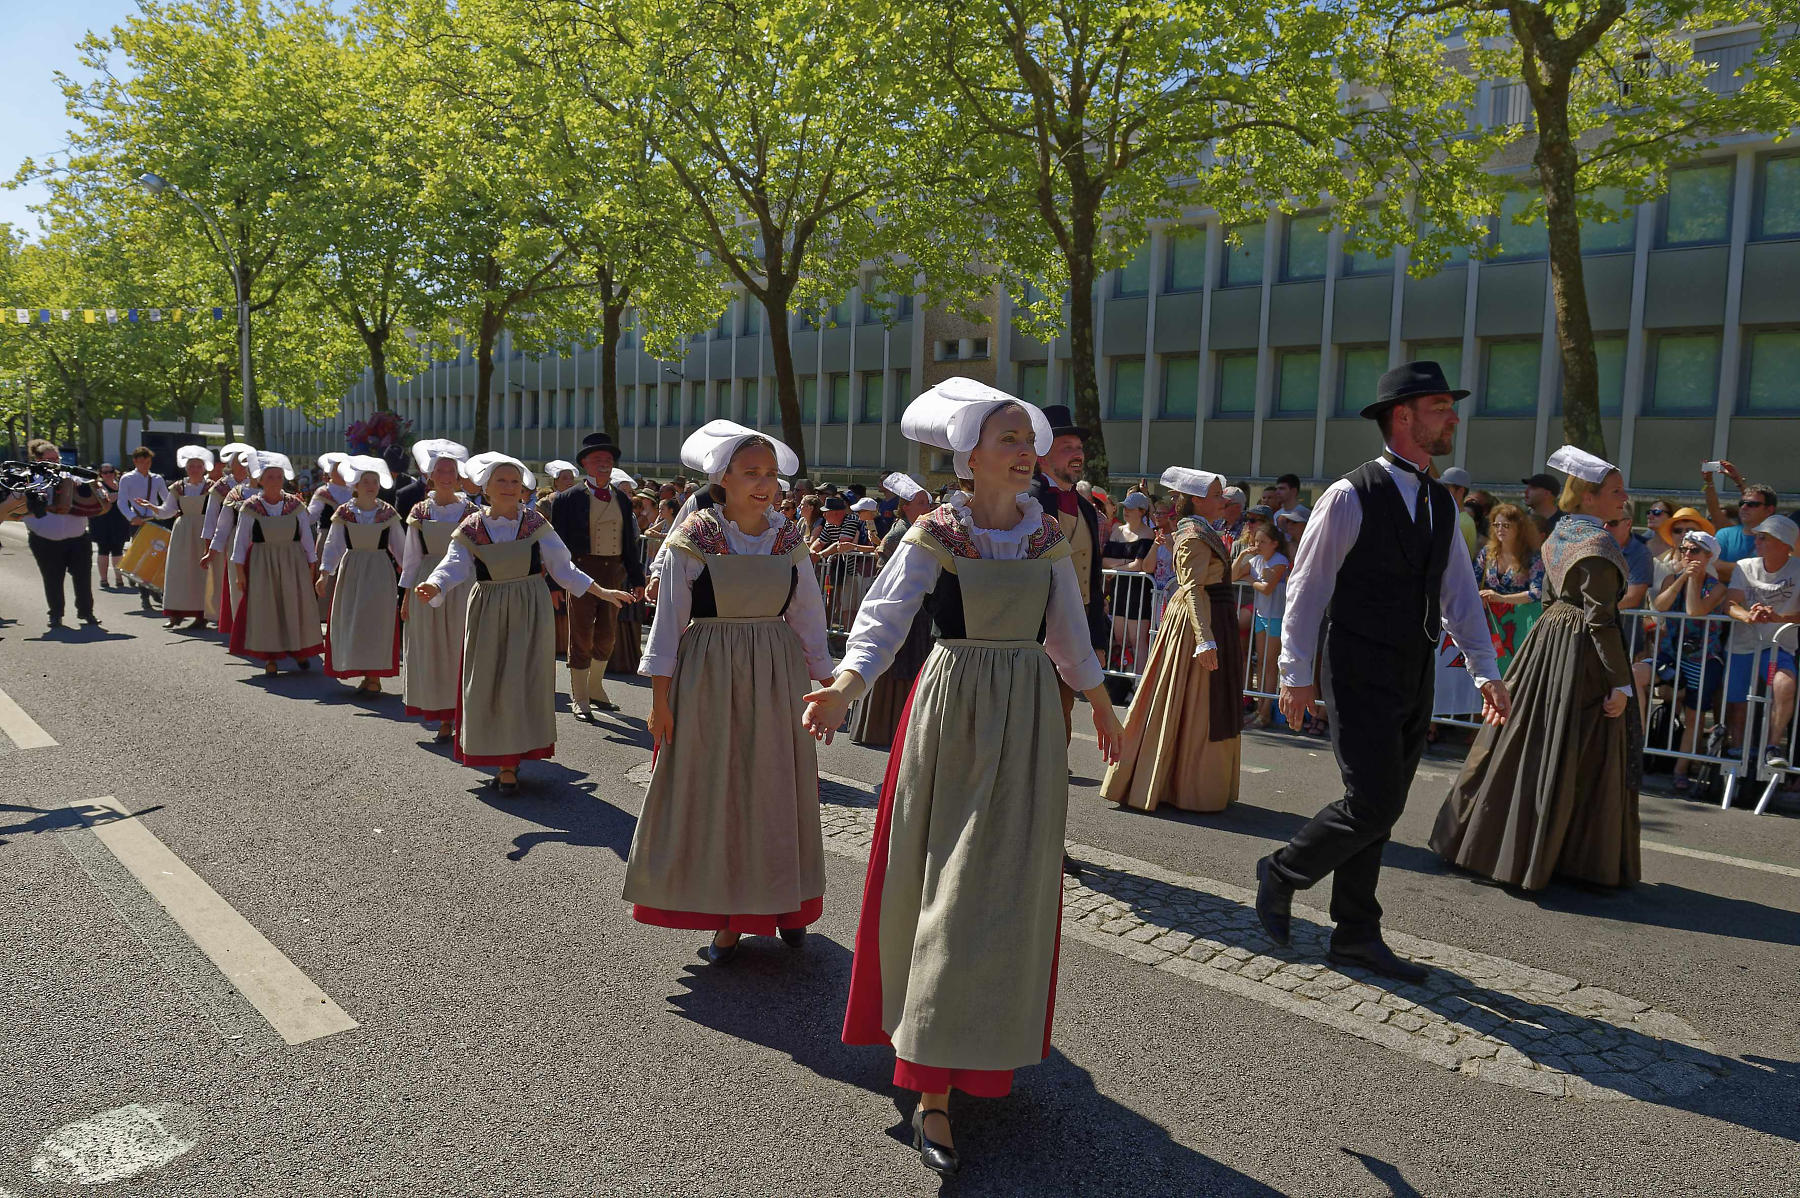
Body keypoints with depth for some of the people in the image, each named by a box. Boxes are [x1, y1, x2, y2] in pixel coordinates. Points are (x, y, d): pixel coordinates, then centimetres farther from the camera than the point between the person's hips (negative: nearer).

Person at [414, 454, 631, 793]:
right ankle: (504, 758, 20)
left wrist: (601, 592, -2)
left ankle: (509, 763, 5)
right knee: (487, 685, 3)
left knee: (521, 682, -5)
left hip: (529, 612, -1)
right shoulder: (471, 528, 0)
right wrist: (433, 586, -33)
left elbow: (563, 567, 3)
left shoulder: (535, 522, 0)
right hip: (488, 612, 1)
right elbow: (453, 567, -11)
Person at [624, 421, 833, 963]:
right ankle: (726, 917, 15)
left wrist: (827, 686, 7)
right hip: (709, 677, -2)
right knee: (713, 793, 4)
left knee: (774, 791, 10)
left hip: (777, 676, 3)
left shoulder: (789, 542, 3)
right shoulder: (692, 540, -6)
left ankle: (783, 903, 27)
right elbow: (669, 618, -4)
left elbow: (808, 618, 8)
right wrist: (660, 694, -8)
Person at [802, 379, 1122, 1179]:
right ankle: (933, 1094, 5)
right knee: (948, 888, -2)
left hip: (1028, 718, 4)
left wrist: (1100, 705, 24)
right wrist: (845, 687, -31)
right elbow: (882, 619, -13)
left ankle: (990, 1045, 31)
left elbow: (1068, 629, 16)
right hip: (954, 714, -4)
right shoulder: (933, 535, -7)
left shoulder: (1048, 535, 6)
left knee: (1011, 886, 9)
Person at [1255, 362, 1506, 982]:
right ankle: (1281, 872, 13)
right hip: (1360, 678, -7)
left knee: (1379, 810, 10)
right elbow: (1307, 587, -9)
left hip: (1413, 682, 7)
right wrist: (1297, 673, -11)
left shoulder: (1440, 503, 13)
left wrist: (1486, 671, 6)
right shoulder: (1351, 497, -10)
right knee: (1374, 803, -10)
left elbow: (1458, 593, 13)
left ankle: (1356, 935, 21)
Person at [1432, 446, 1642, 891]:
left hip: (1547, 638, 8)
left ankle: (1479, 837, 22)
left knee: (1524, 743, 15)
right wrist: (1620, 683, -18)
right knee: (1567, 758, 0)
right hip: (1582, 654, -8)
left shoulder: (1559, 536, 10)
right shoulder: (1599, 546, -17)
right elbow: (1602, 620, -20)